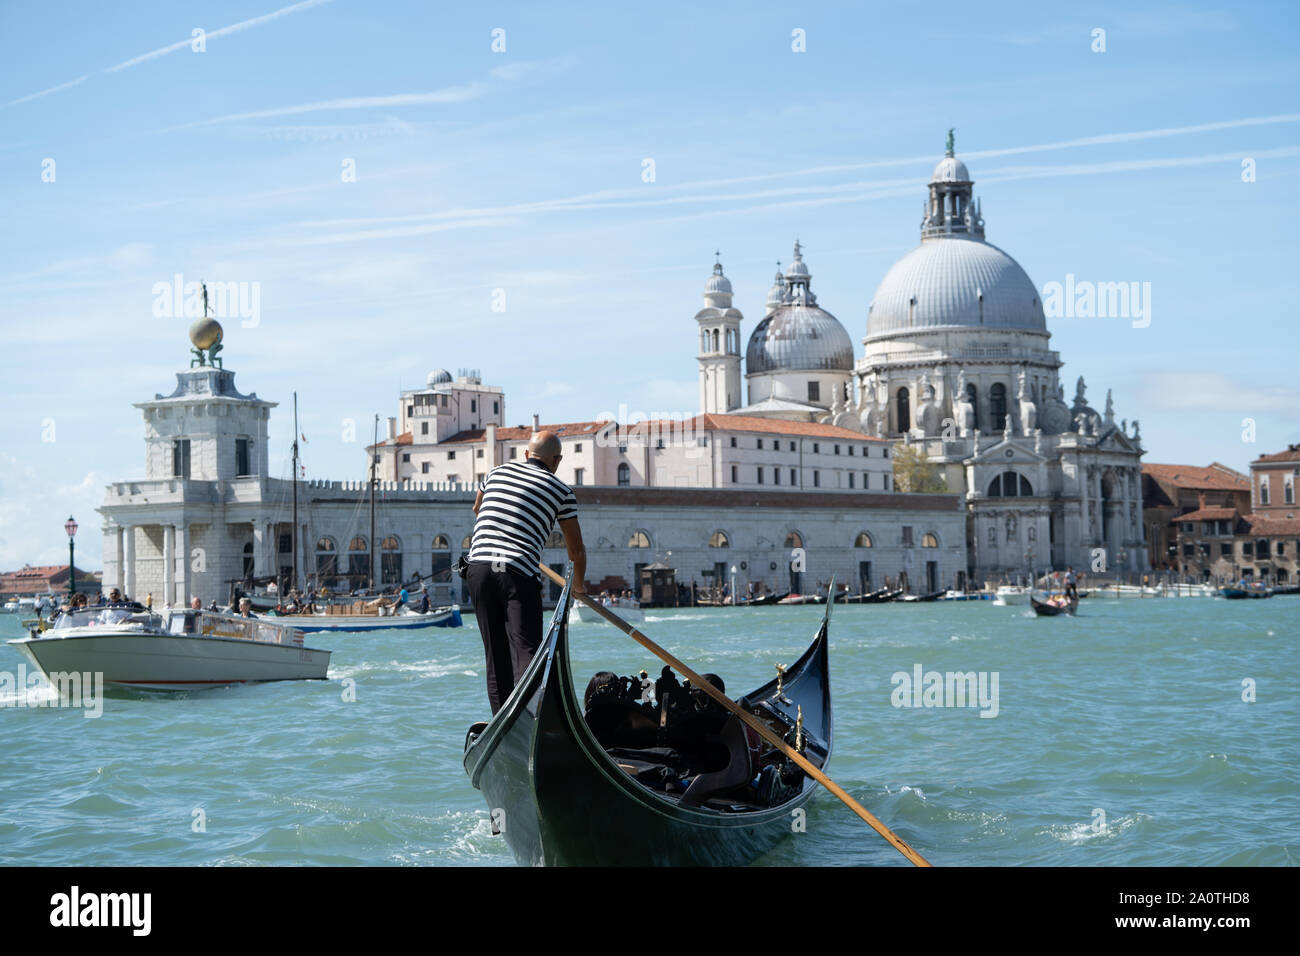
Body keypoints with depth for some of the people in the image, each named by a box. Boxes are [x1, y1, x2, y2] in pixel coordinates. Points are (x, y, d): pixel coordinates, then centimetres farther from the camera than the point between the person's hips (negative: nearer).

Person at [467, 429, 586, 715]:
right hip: (520, 573, -4)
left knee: (495, 654, 11)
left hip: (479, 566, 4)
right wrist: (579, 585, 32)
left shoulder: (496, 472, 19)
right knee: (525, 651, -9)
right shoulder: (561, 491, 9)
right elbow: (576, 550, 14)